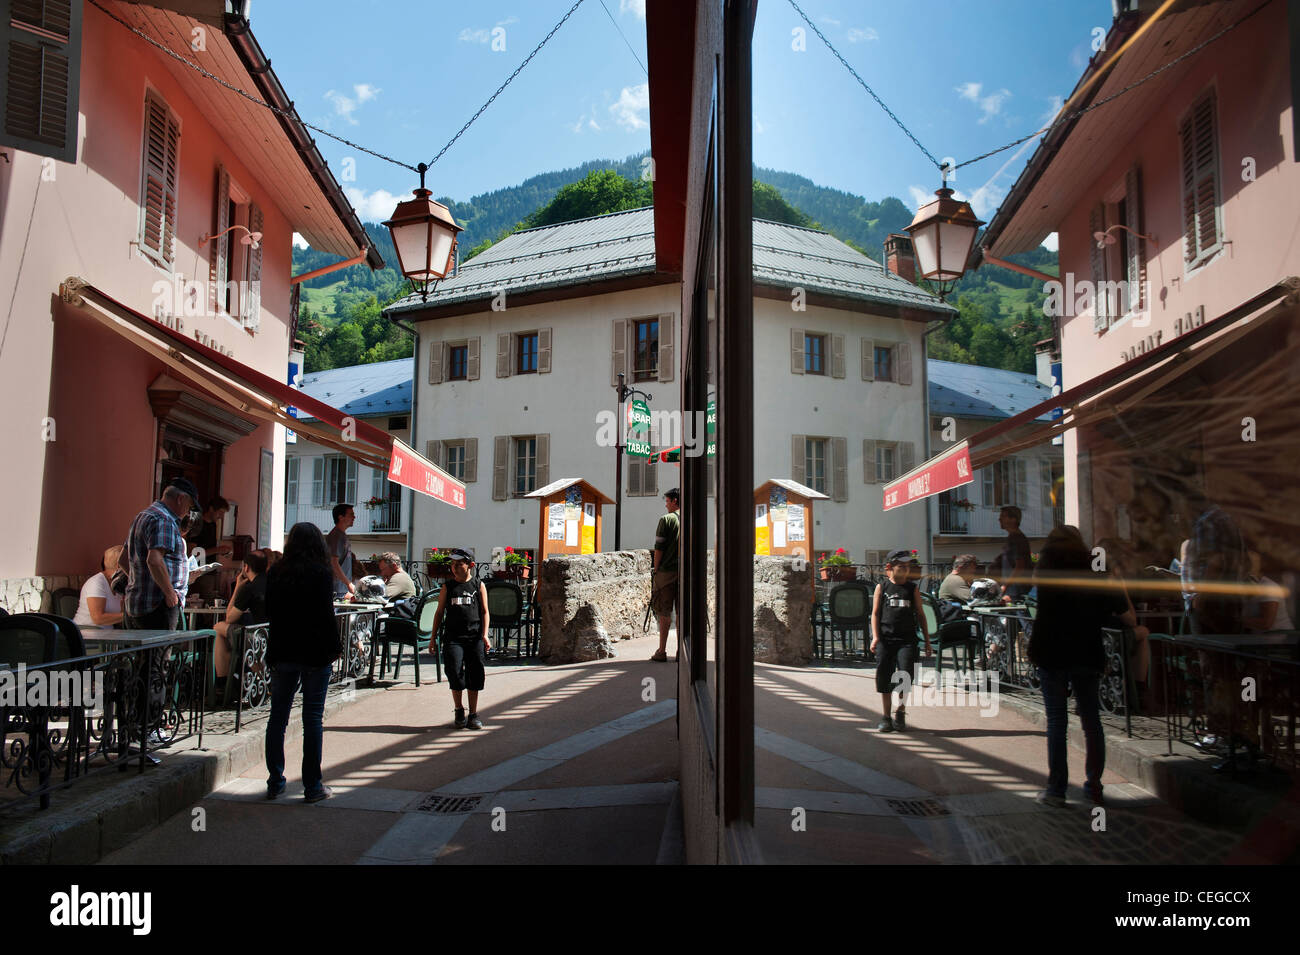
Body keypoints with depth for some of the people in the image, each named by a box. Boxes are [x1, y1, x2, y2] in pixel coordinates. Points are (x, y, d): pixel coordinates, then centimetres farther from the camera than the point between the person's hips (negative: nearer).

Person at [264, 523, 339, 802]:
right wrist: (333, 648, -4)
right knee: (313, 719, 1)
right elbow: (326, 615, -13)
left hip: (282, 653, 4)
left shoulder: (275, 573, 3)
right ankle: (312, 786, 6)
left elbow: (268, 612, 7)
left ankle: (275, 782, 17)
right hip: (315, 654, -4)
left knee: (278, 716, 12)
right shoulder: (322, 573, -9)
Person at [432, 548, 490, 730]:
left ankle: (473, 714, 12)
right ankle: (459, 710, 7)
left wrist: (485, 635, -4)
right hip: (453, 637, 0)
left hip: (475, 637, 0)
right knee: (455, 671, -12)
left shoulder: (479, 586, 9)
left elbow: (485, 612, 7)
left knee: (475, 674, 1)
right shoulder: (447, 587, 11)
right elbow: (439, 612, 14)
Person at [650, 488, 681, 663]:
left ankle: (662, 652, 3)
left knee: (664, 612, 1)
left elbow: (659, 548, -8)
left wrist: (655, 570, -1)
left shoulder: (666, 520, -6)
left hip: (666, 571, -4)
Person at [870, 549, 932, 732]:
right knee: (884, 677, 3)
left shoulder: (912, 588, 8)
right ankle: (886, 717, 17)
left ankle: (900, 713, 10)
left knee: (905, 675, -12)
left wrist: (927, 640, 10)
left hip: (907, 639, 0)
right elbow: (875, 613, 5)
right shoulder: (882, 587, 5)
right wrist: (875, 637, -6)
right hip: (885, 639, 0)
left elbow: (920, 614, 13)